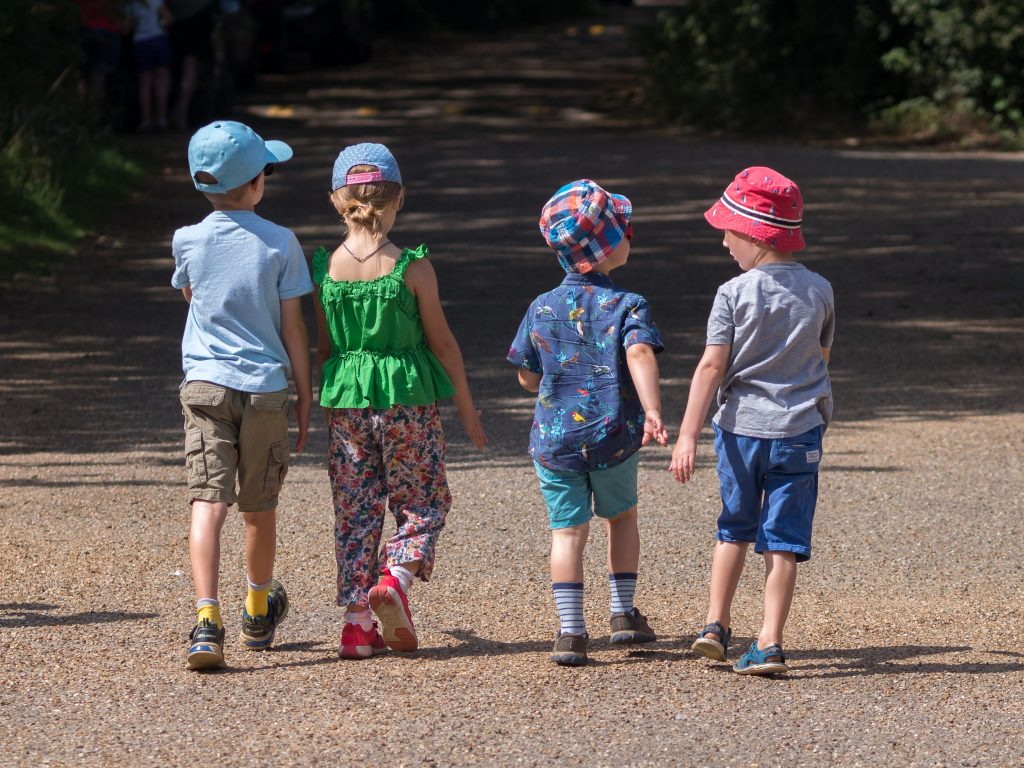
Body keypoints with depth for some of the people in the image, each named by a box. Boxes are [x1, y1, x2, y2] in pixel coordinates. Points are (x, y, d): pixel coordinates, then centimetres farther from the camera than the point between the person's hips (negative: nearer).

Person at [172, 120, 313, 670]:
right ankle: (259, 614, 36)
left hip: (204, 383, 0)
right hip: (265, 387, 0)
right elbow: (292, 326, 0)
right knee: (259, 508, 16)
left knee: (208, 501, -9)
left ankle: (207, 620, -26)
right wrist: (304, 394, 9)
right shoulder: (280, 244, -5)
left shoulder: (188, 242, -1)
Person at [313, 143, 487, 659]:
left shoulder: (324, 268, -2)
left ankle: (358, 622, 8)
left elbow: (324, 346, 4)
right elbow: (441, 342, -3)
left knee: (354, 510, 10)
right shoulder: (412, 268, -9)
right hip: (407, 399, -3)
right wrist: (466, 408, 7)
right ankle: (396, 579, -13)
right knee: (422, 501, 11)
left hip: (346, 402, 3)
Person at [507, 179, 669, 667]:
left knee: (568, 531, 3)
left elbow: (527, 376, 9)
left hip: (555, 438, 1)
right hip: (614, 435, -1)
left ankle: (571, 630, -6)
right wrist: (652, 412, -38)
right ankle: (624, 613, 25)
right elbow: (640, 354, -27)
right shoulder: (627, 306, -9)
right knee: (622, 517, 21)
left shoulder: (542, 309, 1)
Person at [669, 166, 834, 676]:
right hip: (799, 429, 1)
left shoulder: (734, 294, -8)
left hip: (740, 426, -1)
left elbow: (711, 366, -13)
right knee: (782, 540, 2)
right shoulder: (819, 290, 0)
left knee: (734, 528, 18)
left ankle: (716, 625, 16)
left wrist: (688, 436, -14)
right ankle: (769, 644, -3)